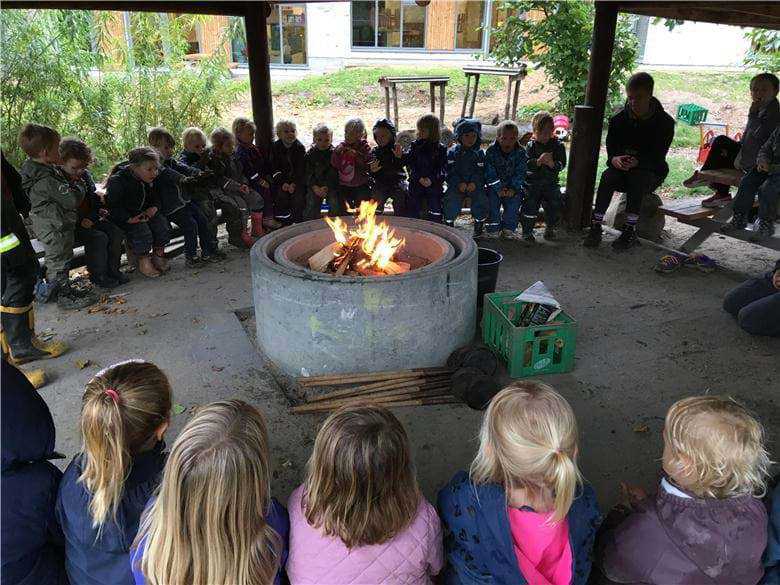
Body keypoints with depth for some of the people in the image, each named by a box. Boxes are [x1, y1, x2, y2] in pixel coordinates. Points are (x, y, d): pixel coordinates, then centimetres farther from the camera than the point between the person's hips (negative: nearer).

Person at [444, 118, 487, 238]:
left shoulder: (480, 153, 10)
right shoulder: (452, 152, 6)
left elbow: (480, 172, 3)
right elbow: (450, 171, -3)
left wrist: (474, 183, -16)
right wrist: (459, 183, -18)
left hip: (474, 185, 1)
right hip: (456, 185, -1)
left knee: (481, 198, -26)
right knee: (451, 198, -30)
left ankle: (479, 226, -7)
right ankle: (448, 223, -11)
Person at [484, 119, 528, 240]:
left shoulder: (520, 153, -4)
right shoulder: (491, 151, -9)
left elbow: (520, 173, -7)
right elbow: (490, 173, -14)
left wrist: (513, 188, -21)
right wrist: (498, 188, -24)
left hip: (514, 186, 1)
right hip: (495, 185, -1)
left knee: (515, 200, -22)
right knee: (492, 198, -25)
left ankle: (508, 228, -7)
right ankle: (493, 228, -13)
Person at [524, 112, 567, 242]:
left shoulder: (558, 145, 5)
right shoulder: (531, 145, 2)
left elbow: (562, 165, -5)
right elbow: (526, 165, -10)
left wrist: (552, 164, -26)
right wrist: (538, 161, -29)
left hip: (551, 182, 2)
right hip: (533, 181, -1)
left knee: (556, 202, -14)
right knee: (531, 202, -21)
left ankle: (550, 228, 10)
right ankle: (527, 230, -5)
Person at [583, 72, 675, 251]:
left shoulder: (665, 122, -8)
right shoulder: (618, 119, -2)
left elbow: (657, 157, -15)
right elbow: (610, 149, -7)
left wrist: (637, 162, -37)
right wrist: (614, 159, -33)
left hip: (651, 172, -2)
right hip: (622, 169, 2)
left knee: (637, 178, -36)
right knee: (607, 177, -31)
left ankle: (630, 231, -33)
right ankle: (596, 226, -32)